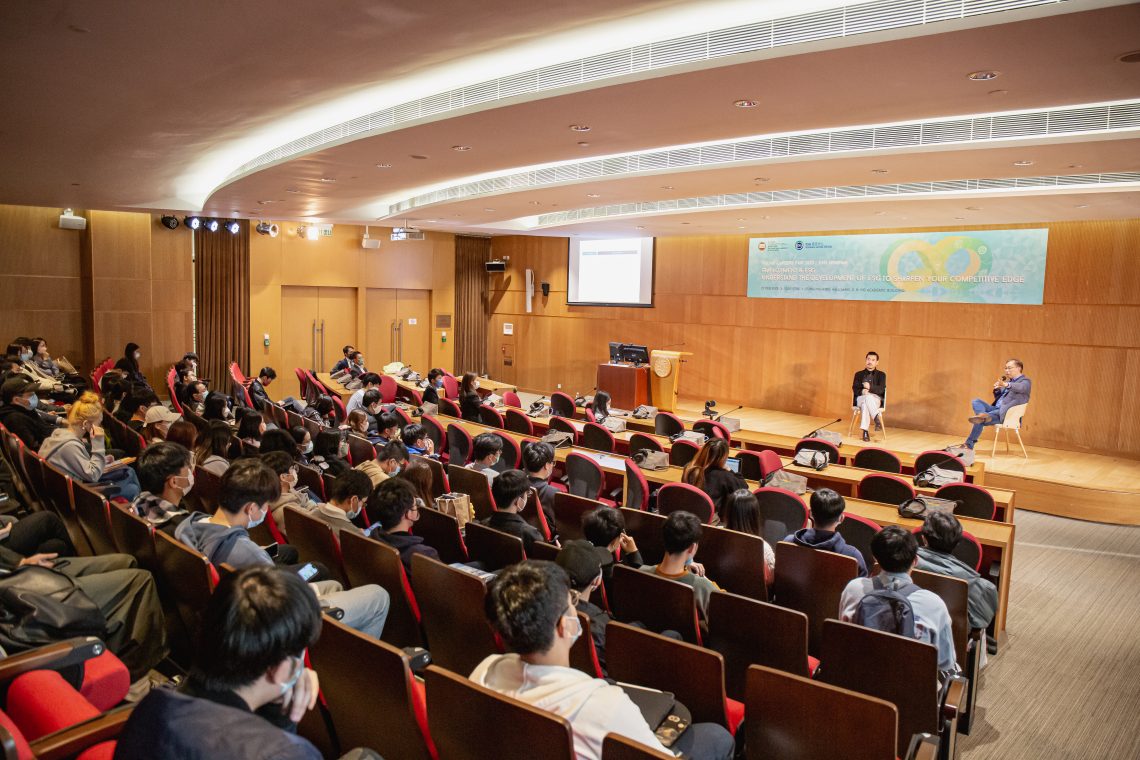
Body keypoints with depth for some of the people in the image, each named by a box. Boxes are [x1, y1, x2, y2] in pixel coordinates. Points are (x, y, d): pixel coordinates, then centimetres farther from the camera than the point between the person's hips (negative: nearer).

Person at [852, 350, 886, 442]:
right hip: (860, 398, 1)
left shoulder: (881, 374, 15)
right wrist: (862, 391, -20)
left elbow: (881, 389, -3)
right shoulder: (859, 374, 19)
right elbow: (855, 389, 4)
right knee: (866, 398, -39)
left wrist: (870, 388, -22)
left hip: (875, 399, -1)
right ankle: (877, 418, -53)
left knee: (868, 397, -40)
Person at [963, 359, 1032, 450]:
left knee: (980, 421, -27)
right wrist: (997, 389, 4)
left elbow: (1021, 387, -28)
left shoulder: (1026, 381, -2)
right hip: (996, 409, 8)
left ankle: (969, 444, -24)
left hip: (1006, 414, -8)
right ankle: (983, 415, -40)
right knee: (976, 401, -12)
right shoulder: (1009, 381, 24)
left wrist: (1006, 385, -48)